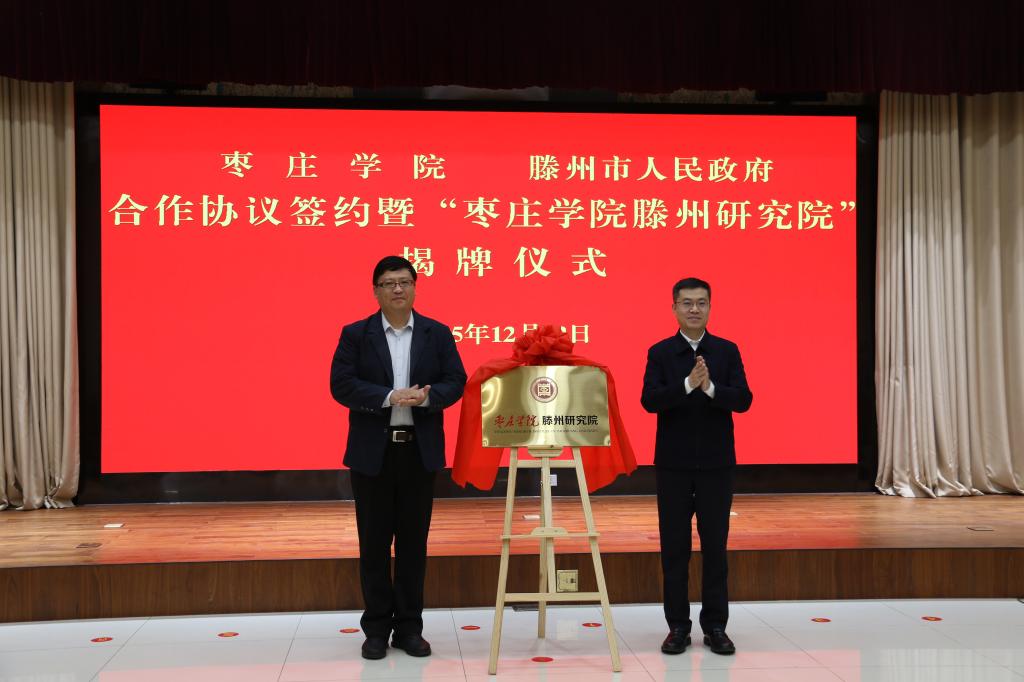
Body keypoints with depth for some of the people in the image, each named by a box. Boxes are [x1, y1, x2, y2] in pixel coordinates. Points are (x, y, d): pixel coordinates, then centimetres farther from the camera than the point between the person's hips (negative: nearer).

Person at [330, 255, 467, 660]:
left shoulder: (438, 333, 6)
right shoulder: (355, 334, 1)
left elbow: (455, 382, 0)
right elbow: (341, 385, -8)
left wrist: (426, 396, -20)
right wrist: (389, 397, -21)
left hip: (420, 451, 1)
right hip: (371, 452, -1)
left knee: (414, 541, 6)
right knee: (374, 543, 4)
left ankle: (409, 627, 16)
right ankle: (377, 628, 14)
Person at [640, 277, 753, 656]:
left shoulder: (727, 351, 3)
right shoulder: (660, 353, 1)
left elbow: (743, 400, -8)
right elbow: (649, 401, -13)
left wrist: (710, 387, -26)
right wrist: (688, 384, -27)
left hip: (716, 465, 1)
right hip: (673, 465, 0)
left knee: (715, 547, 5)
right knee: (674, 548, 4)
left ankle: (715, 626, 14)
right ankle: (678, 626, 13)